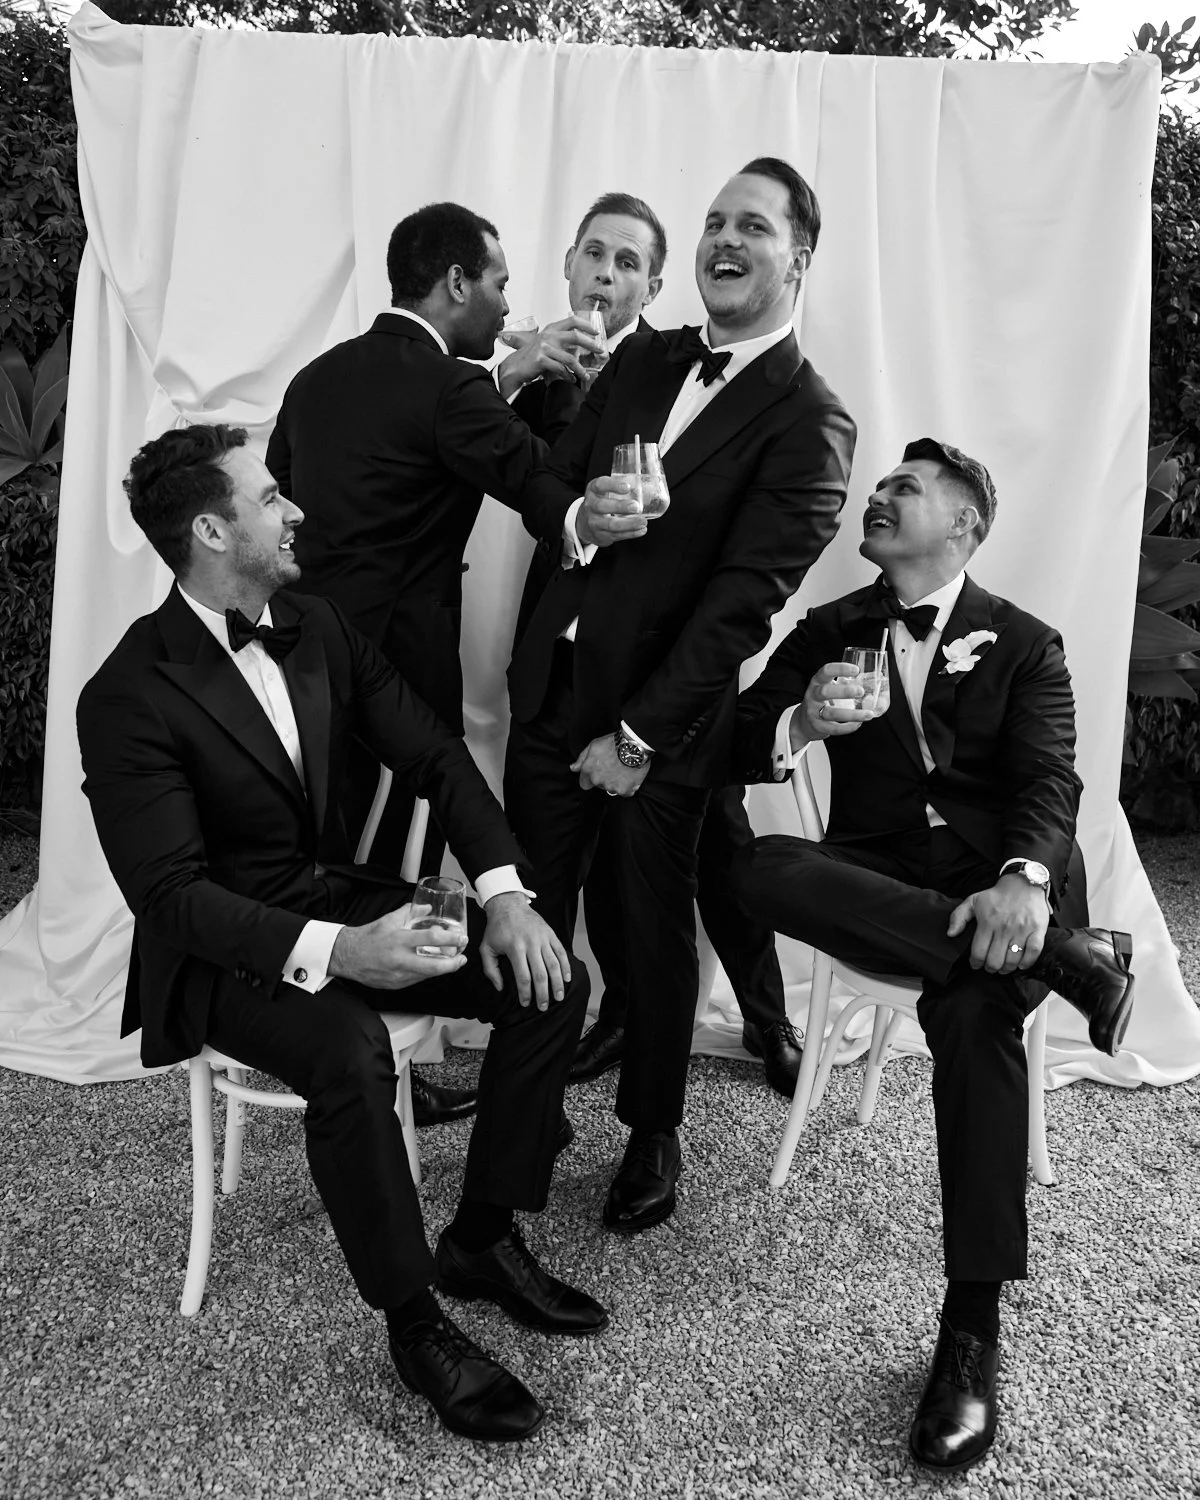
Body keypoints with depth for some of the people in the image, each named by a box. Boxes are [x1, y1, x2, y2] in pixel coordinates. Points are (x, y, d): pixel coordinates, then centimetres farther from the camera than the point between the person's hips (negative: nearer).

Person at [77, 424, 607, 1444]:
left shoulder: (316, 627, 2)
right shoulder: (128, 698, -18)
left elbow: (434, 754, 1)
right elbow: (171, 895, -22)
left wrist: (504, 891, -14)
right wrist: (332, 952, -37)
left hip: (345, 899, 6)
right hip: (223, 950, -6)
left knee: (550, 981, -10)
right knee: (350, 1052, -36)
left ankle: (483, 1239, 7)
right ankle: (413, 1318, -12)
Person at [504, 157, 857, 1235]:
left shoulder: (809, 425, -11)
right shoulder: (644, 360, 10)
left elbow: (741, 602, -16)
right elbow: (543, 483, 11)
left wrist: (637, 735, -17)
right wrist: (578, 518, -14)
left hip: (664, 722, -5)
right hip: (553, 689, 6)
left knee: (654, 931, 11)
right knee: (529, 914, 13)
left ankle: (653, 1136, 33)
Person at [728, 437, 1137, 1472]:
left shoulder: (1025, 645, 11)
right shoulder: (830, 630, 17)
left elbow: (1048, 780, -4)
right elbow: (735, 752, 6)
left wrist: (1024, 881, -28)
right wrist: (804, 722, -19)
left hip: (999, 882, -2)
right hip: (882, 881, 2)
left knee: (971, 1012, -35)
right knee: (761, 868, -32)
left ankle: (974, 1329, -26)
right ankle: (1064, 958, -30)